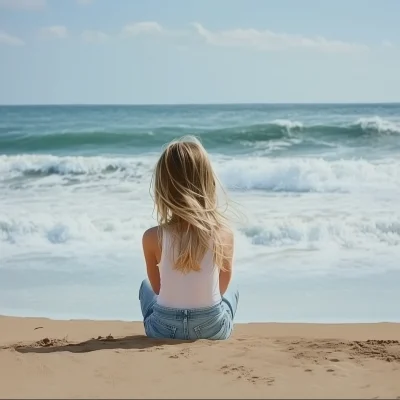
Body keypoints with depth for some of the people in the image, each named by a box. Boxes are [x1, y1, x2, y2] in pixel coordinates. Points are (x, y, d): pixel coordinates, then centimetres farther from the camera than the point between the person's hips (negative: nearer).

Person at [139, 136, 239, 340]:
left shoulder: (152, 237, -15)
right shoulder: (223, 231, -13)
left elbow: (157, 287, 1)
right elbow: (223, 285, 1)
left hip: (164, 330, 0)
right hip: (213, 328, 1)